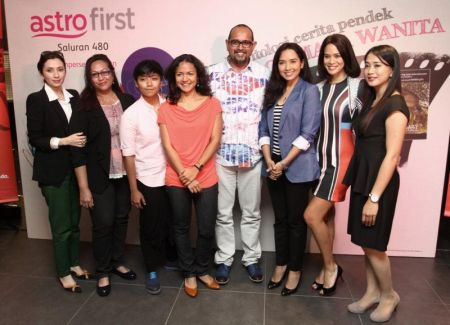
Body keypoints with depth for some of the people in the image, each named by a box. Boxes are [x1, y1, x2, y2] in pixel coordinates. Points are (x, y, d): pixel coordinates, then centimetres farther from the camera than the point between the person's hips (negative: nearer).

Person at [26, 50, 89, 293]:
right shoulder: (36, 100, -7)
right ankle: (64, 273, 21)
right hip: (52, 171, -5)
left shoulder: (74, 96, 7)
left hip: (75, 168, 5)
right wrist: (63, 141, -20)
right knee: (61, 225, 4)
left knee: (74, 221, 15)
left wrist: (81, 140, -5)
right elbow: (35, 139, -9)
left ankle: (75, 264, 32)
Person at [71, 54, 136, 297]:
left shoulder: (127, 101, 1)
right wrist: (84, 187, -12)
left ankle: (117, 262, 35)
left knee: (122, 219, 14)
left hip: (126, 173, 3)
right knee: (103, 223, 4)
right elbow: (78, 150, -9)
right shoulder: (84, 107, -8)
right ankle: (102, 272, 24)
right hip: (100, 177, -3)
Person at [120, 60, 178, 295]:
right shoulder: (131, 114, -9)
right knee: (151, 228, 11)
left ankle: (173, 259, 42)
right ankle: (152, 271, 30)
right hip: (148, 180, -3)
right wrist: (133, 189, -6)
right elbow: (128, 154, -7)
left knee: (174, 222, 17)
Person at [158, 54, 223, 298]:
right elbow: (167, 145, -3)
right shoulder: (166, 108, 2)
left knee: (206, 229, 7)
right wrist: (184, 174, -12)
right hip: (176, 180, 1)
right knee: (181, 228, 13)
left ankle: (202, 270, 32)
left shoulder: (212, 104, 1)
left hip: (206, 178, 0)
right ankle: (189, 273, 32)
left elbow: (215, 140, -4)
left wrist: (196, 168, -13)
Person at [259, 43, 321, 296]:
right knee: (280, 219, 15)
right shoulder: (273, 91, 11)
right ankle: (281, 265, 31)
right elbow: (264, 128, 7)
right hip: (274, 165, 5)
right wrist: (269, 161, -5)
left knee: (296, 220, 7)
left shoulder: (310, 91, -7)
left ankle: (295, 270, 24)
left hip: (298, 167, -5)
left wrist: (284, 163, -14)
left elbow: (307, 133, -14)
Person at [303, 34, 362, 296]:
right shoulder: (319, 87, 9)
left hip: (341, 160, -6)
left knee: (312, 215, -9)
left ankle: (330, 267, 15)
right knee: (326, 215, 13)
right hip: (321, 158, 6)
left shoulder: (358, 86, -9)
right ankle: (329, 267, 30)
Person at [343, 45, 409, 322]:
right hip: (362, 177, 8)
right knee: (365, 242, 15)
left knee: (373, 244, 5)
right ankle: (373, 291, 32)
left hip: (379, 181, -8)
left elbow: (392, 155, -20)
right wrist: (362, 187, 8)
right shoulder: (372, 101, 11)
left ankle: (389, 295, 28)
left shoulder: (395, 105, -16)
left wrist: (374, 197, -20)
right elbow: (365, 144, 10)